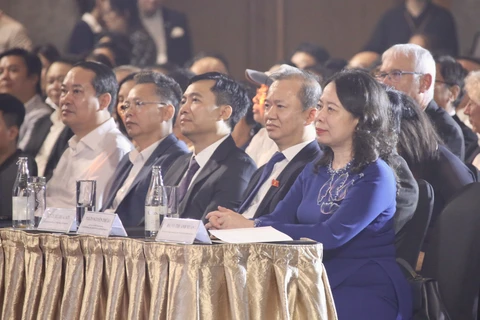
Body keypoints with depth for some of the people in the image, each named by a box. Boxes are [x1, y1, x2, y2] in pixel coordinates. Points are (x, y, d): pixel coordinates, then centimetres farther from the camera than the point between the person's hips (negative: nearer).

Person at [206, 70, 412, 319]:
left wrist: (251, 226, -23)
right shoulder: (315, 171, 15)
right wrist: (230, 223, -17)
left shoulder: (376, 177, -9)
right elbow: (278, 219, 5)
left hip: (365, 296, -6)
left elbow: (332, 235, -21)